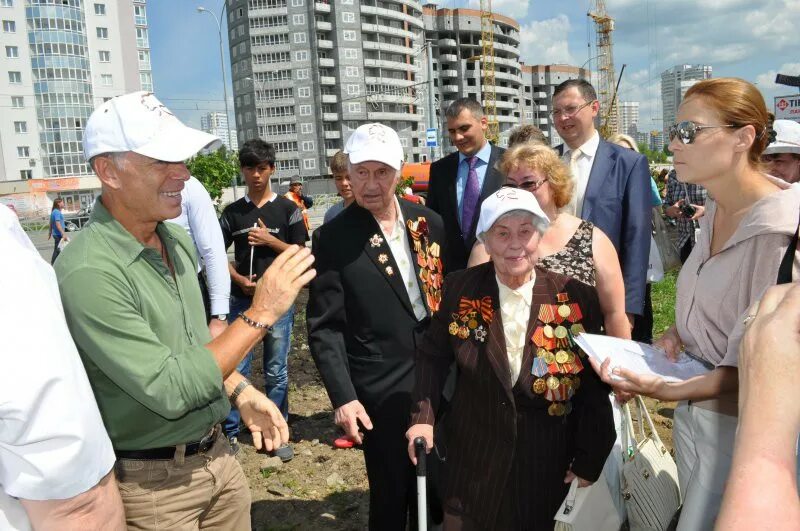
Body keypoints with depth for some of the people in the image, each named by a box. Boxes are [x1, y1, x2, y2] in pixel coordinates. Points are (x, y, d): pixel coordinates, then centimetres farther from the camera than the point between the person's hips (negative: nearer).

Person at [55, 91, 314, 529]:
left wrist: (241, 393, 2)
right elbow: (170, 390, -26)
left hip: (216, 455, 7)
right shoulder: (87, 272, -25)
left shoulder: (177, 240, 1)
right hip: (152, 482, -7)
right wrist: (260, 313, -24)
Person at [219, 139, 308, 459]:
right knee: (235, 369, 4)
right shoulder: (232, 212, 7)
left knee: (276, 371, 7)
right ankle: (230, 433, 17)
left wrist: (270, 240, -12)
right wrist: (239, 279, -7)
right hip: (241, 300, 1)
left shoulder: (287, 209, 2)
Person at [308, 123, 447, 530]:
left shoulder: (428, 222, 2)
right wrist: (342, 396, -18)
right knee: (390, 496, 12)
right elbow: (325, 327, -11)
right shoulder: (333, 238, -10)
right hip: (382, 393, -4)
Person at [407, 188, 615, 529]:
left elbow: (595, 388, -5)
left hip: (551, 467, 0)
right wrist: (423, 417, -8)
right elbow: (432, 356, 3)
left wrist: (589, 459, -3)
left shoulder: (576, 298, -12)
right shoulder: (460, 290, -9)